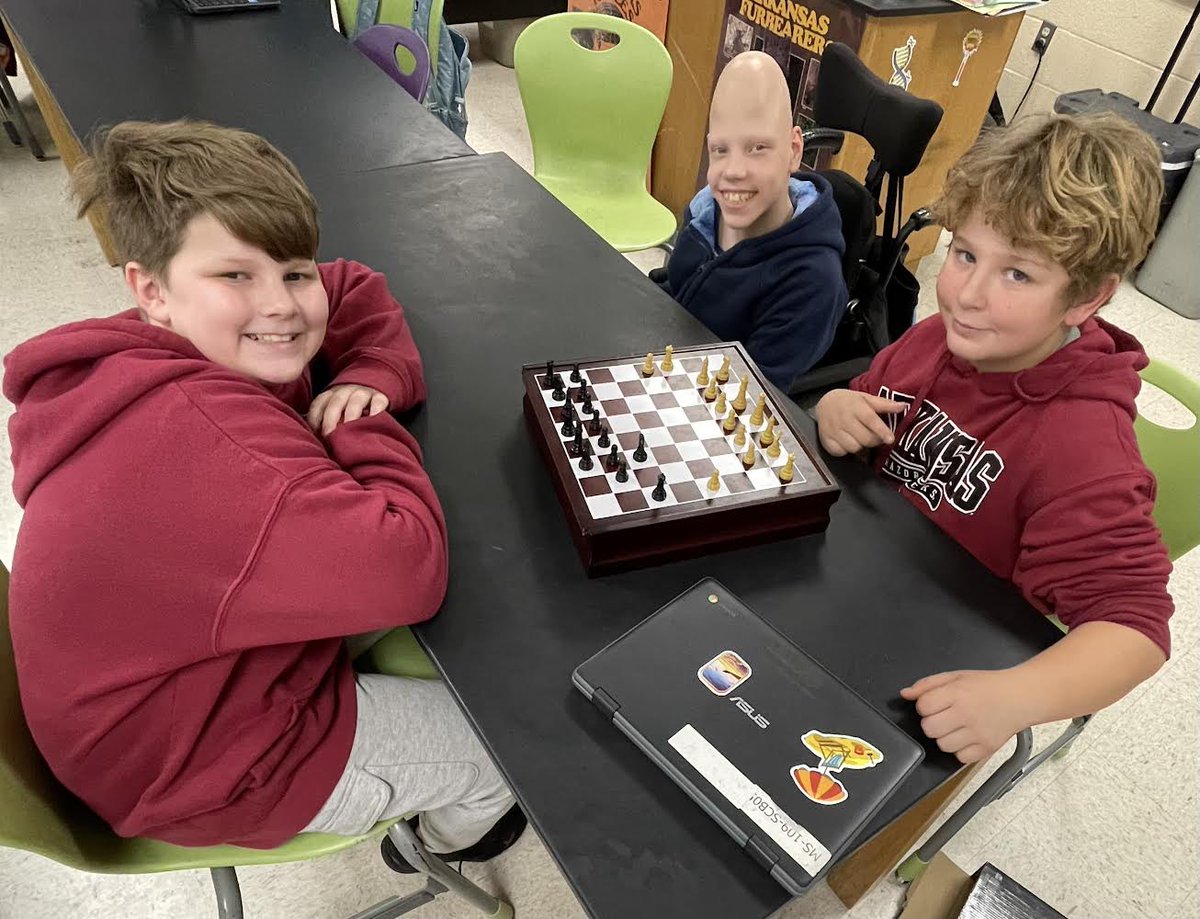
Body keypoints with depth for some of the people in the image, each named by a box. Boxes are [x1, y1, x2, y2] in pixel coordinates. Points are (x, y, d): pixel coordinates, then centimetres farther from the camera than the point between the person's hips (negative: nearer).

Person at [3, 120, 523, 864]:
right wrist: (367, 426, -26)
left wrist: (371, 379, -16)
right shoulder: (195, 434, -38)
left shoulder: (191, 351, -7)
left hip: (198, 676, 9)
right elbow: (404, 570, -43)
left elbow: (356, 292, 5)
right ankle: (458, 831, 41)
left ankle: (435, 795, 41)